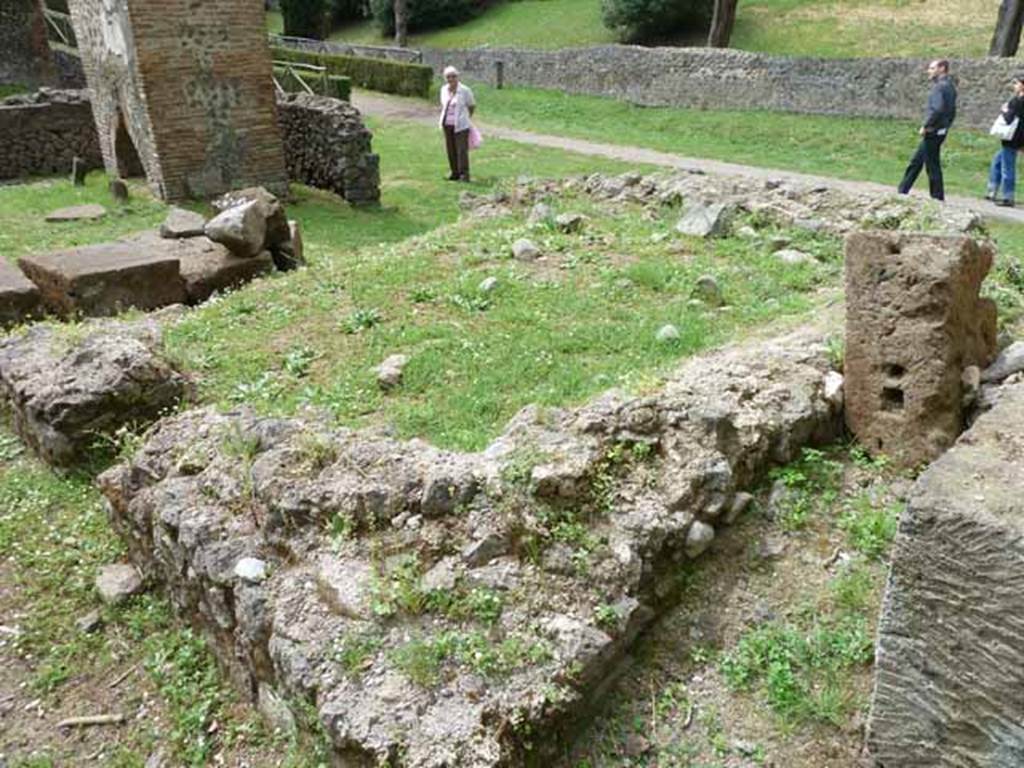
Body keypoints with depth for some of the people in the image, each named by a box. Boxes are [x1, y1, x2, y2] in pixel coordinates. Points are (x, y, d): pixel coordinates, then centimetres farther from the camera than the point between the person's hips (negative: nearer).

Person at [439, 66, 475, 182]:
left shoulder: (465, 90, -10)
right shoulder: (444, 89, 6)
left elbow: (472, 106, 2)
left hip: (460, 125, -5)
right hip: (447, 125, 5)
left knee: (462, 150, -9)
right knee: (451, 150, 6)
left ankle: (464, 174, -7)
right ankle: (455, 173, 14)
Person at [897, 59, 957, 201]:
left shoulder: (940, 86, -15)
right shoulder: (949, 86, 15)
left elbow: (937, 109, -27)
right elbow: (952, 112, 18)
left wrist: (926, 126, -19)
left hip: (933, 132, -10)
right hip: (940, 131, 10)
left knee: (932, 166, -2)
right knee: (916, 161, 16)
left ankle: (938, 198, 4)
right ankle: (902, 192, 24)